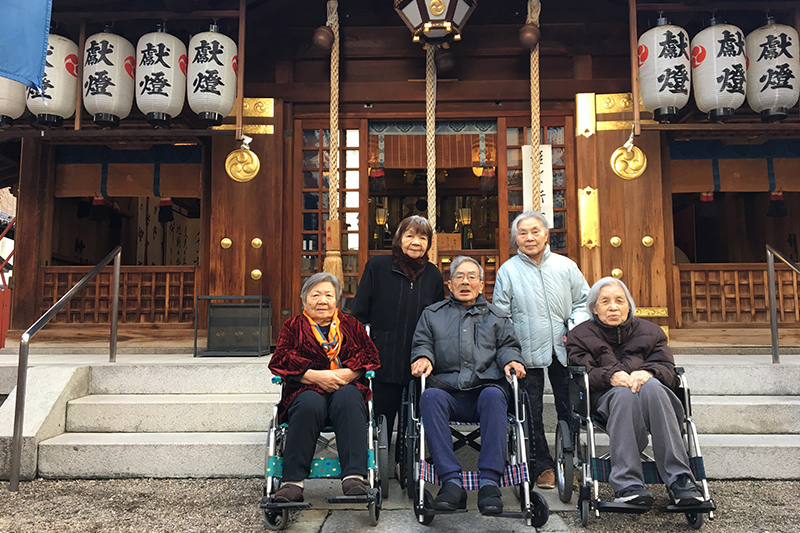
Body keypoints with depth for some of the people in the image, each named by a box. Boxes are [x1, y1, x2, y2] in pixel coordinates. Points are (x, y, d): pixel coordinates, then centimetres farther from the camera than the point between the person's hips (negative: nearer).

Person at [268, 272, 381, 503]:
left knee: (348, 398, -35)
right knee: (310, 404, -35)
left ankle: (354, 477, -43)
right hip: (307, 389, 0)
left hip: (346, 387, 1)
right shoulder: (293, 327, 20)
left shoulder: (351, 325, 24)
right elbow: (281, 361, 4)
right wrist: (316, 376, -12)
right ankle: (292, 482, -35)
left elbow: (369, 355, 9)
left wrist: (345, 374, -12)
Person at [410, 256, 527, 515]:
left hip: (485, 389, 0)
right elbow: (423, 343, 17)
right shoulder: (432, 314, 26)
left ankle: (489, 482, -36)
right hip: (448, 392, 0)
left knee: (493, 395, -37)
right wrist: (423, 357, -6)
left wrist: (511, 359, -4)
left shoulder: (497, 317, 28)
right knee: (430, 396, -35)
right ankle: (451, 481, -37)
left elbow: (507, 346, 20)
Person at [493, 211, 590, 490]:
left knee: (569, 410, 8)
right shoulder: (508, 271, 2)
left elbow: (583, 301, 12)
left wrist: (575, 328, -7)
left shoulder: (566, 266, 5)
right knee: (531, 414, 5)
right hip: (528, 354, -1)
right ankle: (543, 467, 20)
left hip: (564, 350, 1)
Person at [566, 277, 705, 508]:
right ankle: (627, 485, -46)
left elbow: (668, 371, 7)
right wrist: (610, 376, -19)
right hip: (606, 400, -1)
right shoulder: (581, 336, 18)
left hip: (653, 395, 1)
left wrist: (647, 372, -18)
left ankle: (679, 480, -39)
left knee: (651, 385, -35)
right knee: (624, 393, -37)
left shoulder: (649, 331, 22)